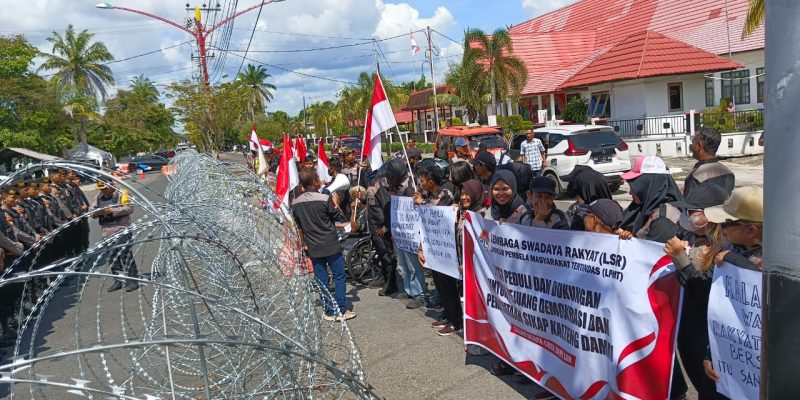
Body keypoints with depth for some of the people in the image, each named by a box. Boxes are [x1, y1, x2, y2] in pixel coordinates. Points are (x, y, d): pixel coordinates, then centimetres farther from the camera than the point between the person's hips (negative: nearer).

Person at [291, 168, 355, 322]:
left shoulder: (295, 204, 1)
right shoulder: (325, 199, -14)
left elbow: (298, 227, 9)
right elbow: (337, 217, -2)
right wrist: (335, 202, 12)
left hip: (313, 248, 4)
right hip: (331, 245, -4)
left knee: (321, 280, 10)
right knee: (339, 276, 7)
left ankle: (329, 312, 15)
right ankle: (341, 310, 7)